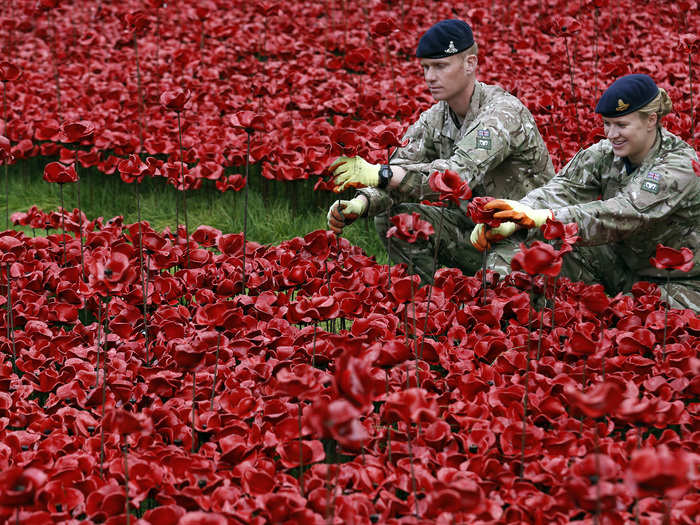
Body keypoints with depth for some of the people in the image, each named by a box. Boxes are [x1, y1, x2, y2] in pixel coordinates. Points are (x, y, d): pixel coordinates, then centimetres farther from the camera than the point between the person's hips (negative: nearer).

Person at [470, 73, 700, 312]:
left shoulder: (681, 166, -24)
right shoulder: (607, 152, -2)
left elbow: (626, 214, -38)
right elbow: (563, 189, -15)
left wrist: (543, 218, -48)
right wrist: (510, 222, -35)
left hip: (678, 283, -6)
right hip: (619, 261, 6)